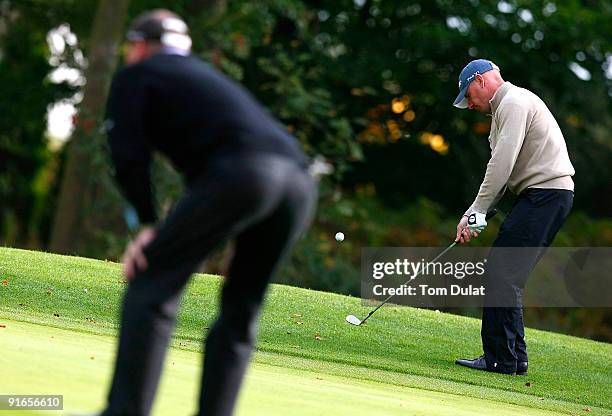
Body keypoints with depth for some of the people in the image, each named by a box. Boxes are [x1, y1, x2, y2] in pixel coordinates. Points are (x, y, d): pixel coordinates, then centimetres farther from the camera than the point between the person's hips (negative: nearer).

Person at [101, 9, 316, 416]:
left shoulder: (137, 74, 18)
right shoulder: (203, 74, 39)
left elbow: (129, 153, 4)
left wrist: (149, 224, 10)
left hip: (241, 172, -7)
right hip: (298, 181, 7)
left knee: (151, 286, 0)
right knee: (239, 313, 16)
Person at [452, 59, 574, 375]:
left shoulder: (514, 103, -9)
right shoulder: (505, 108, 24)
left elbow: (502, 165, -17)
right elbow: (501, 170, 21)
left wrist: (476, 212, -12)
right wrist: (473, 216, 11)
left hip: (545, 193, -10)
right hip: (548, 195, 10)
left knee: (502, 275, -12)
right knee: (504, 277, 9)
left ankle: (500, 358, -12)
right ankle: (514, 358, 11)